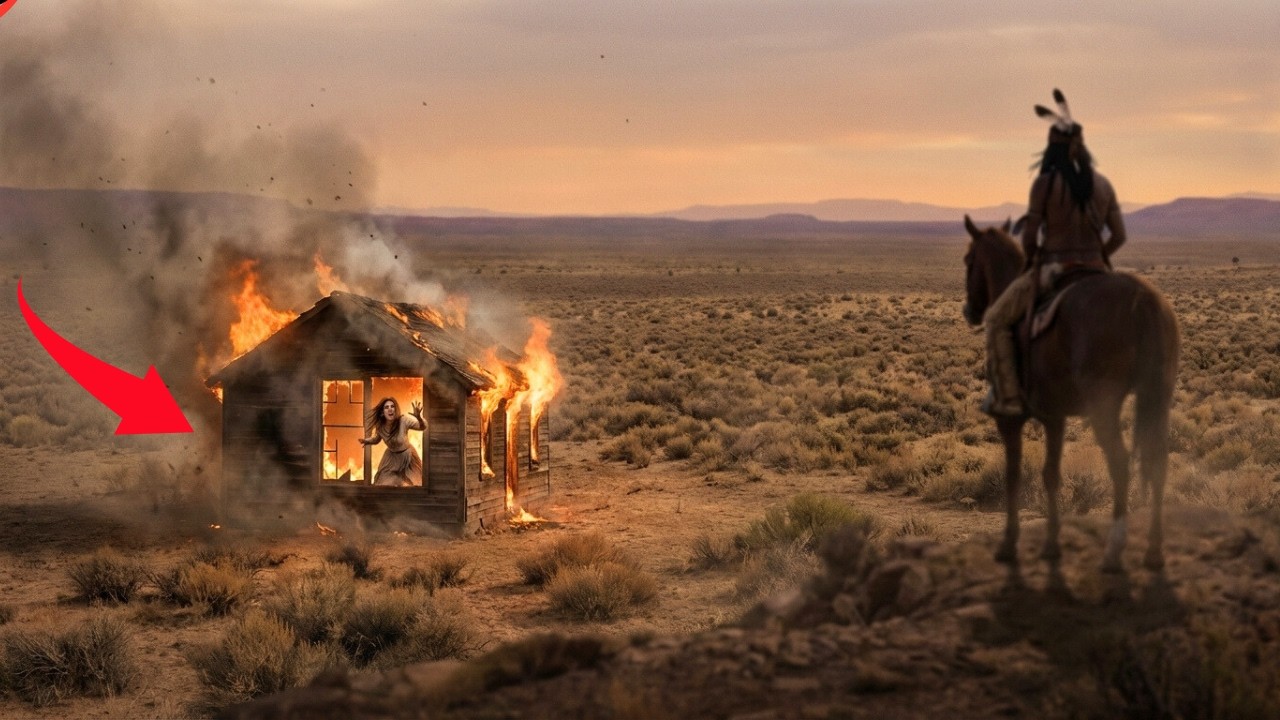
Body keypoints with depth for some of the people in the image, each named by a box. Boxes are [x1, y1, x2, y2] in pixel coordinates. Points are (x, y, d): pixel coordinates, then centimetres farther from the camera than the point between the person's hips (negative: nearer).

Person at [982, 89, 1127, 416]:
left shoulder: (1045, 183, -13)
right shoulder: (1104, 184, 3)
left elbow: (1029, 236, -11)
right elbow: (1118, 236, 5)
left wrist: (1031, 261, 8)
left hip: (1052, 270, -5)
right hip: (1096, 273, 5)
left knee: (997, 319, 14)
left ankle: (1007, 397, 5)